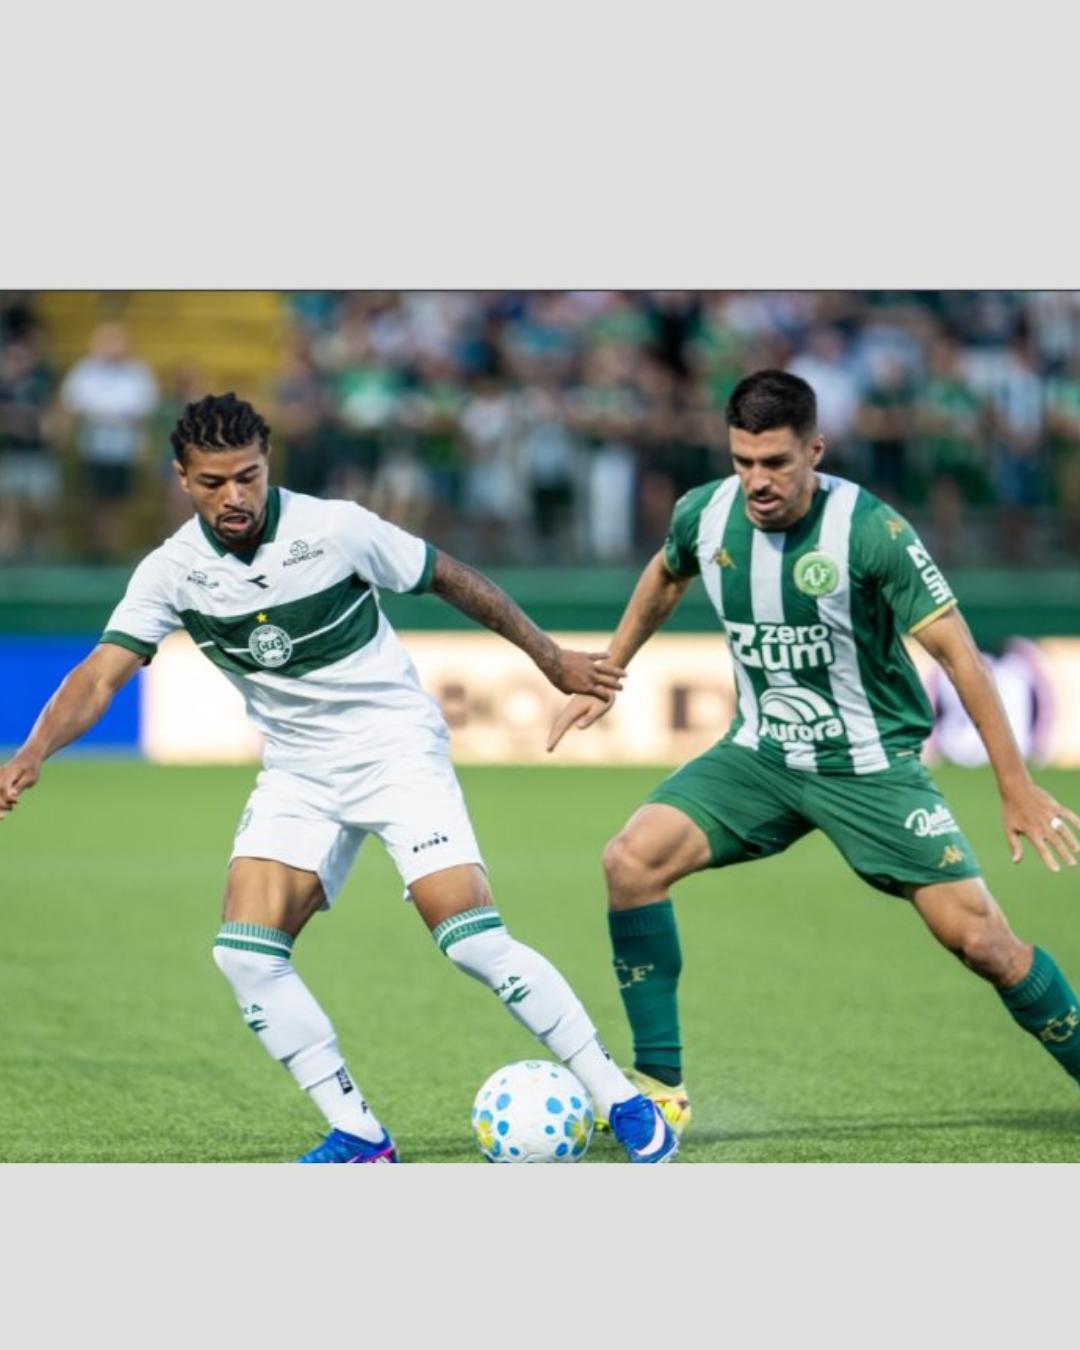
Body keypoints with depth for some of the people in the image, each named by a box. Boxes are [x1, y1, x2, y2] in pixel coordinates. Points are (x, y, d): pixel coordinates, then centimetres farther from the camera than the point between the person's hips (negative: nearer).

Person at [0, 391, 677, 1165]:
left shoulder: (334, 530, -15)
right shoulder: (174, 571, -7)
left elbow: (449, 579, -1)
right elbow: (102, 674, -14)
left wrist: (552, 659, 7)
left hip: (399, 748, -4)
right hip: (299, 774, 4)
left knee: (472, 939, -18)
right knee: (246, 951, -13)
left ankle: (622, 1102, -5)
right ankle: (359, 1136, -2)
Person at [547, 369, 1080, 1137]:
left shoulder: (870, 531, -22)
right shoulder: (706, 516, -8)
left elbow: (956, 651, -20)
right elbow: (666, 577, 18)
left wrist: (1017, 788, -22)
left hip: (870, 765, -4)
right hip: (761, 755, 4)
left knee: (980, 940, -11)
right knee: (633, 859, -17)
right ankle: (660, 1087, -7)